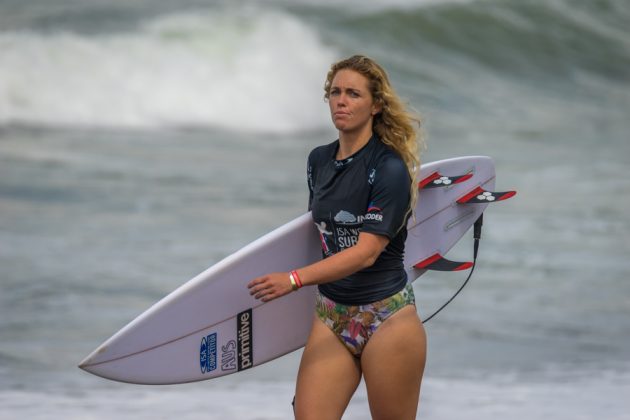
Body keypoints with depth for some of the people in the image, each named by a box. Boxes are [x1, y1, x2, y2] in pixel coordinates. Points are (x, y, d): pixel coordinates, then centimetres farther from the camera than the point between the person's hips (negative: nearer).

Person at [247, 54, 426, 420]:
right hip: (330, 315, 6)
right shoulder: (319, 160, 8)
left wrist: (295, 279, -28)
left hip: (386, 318, -6)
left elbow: (367, 251, -20)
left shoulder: (390, 168, -13)